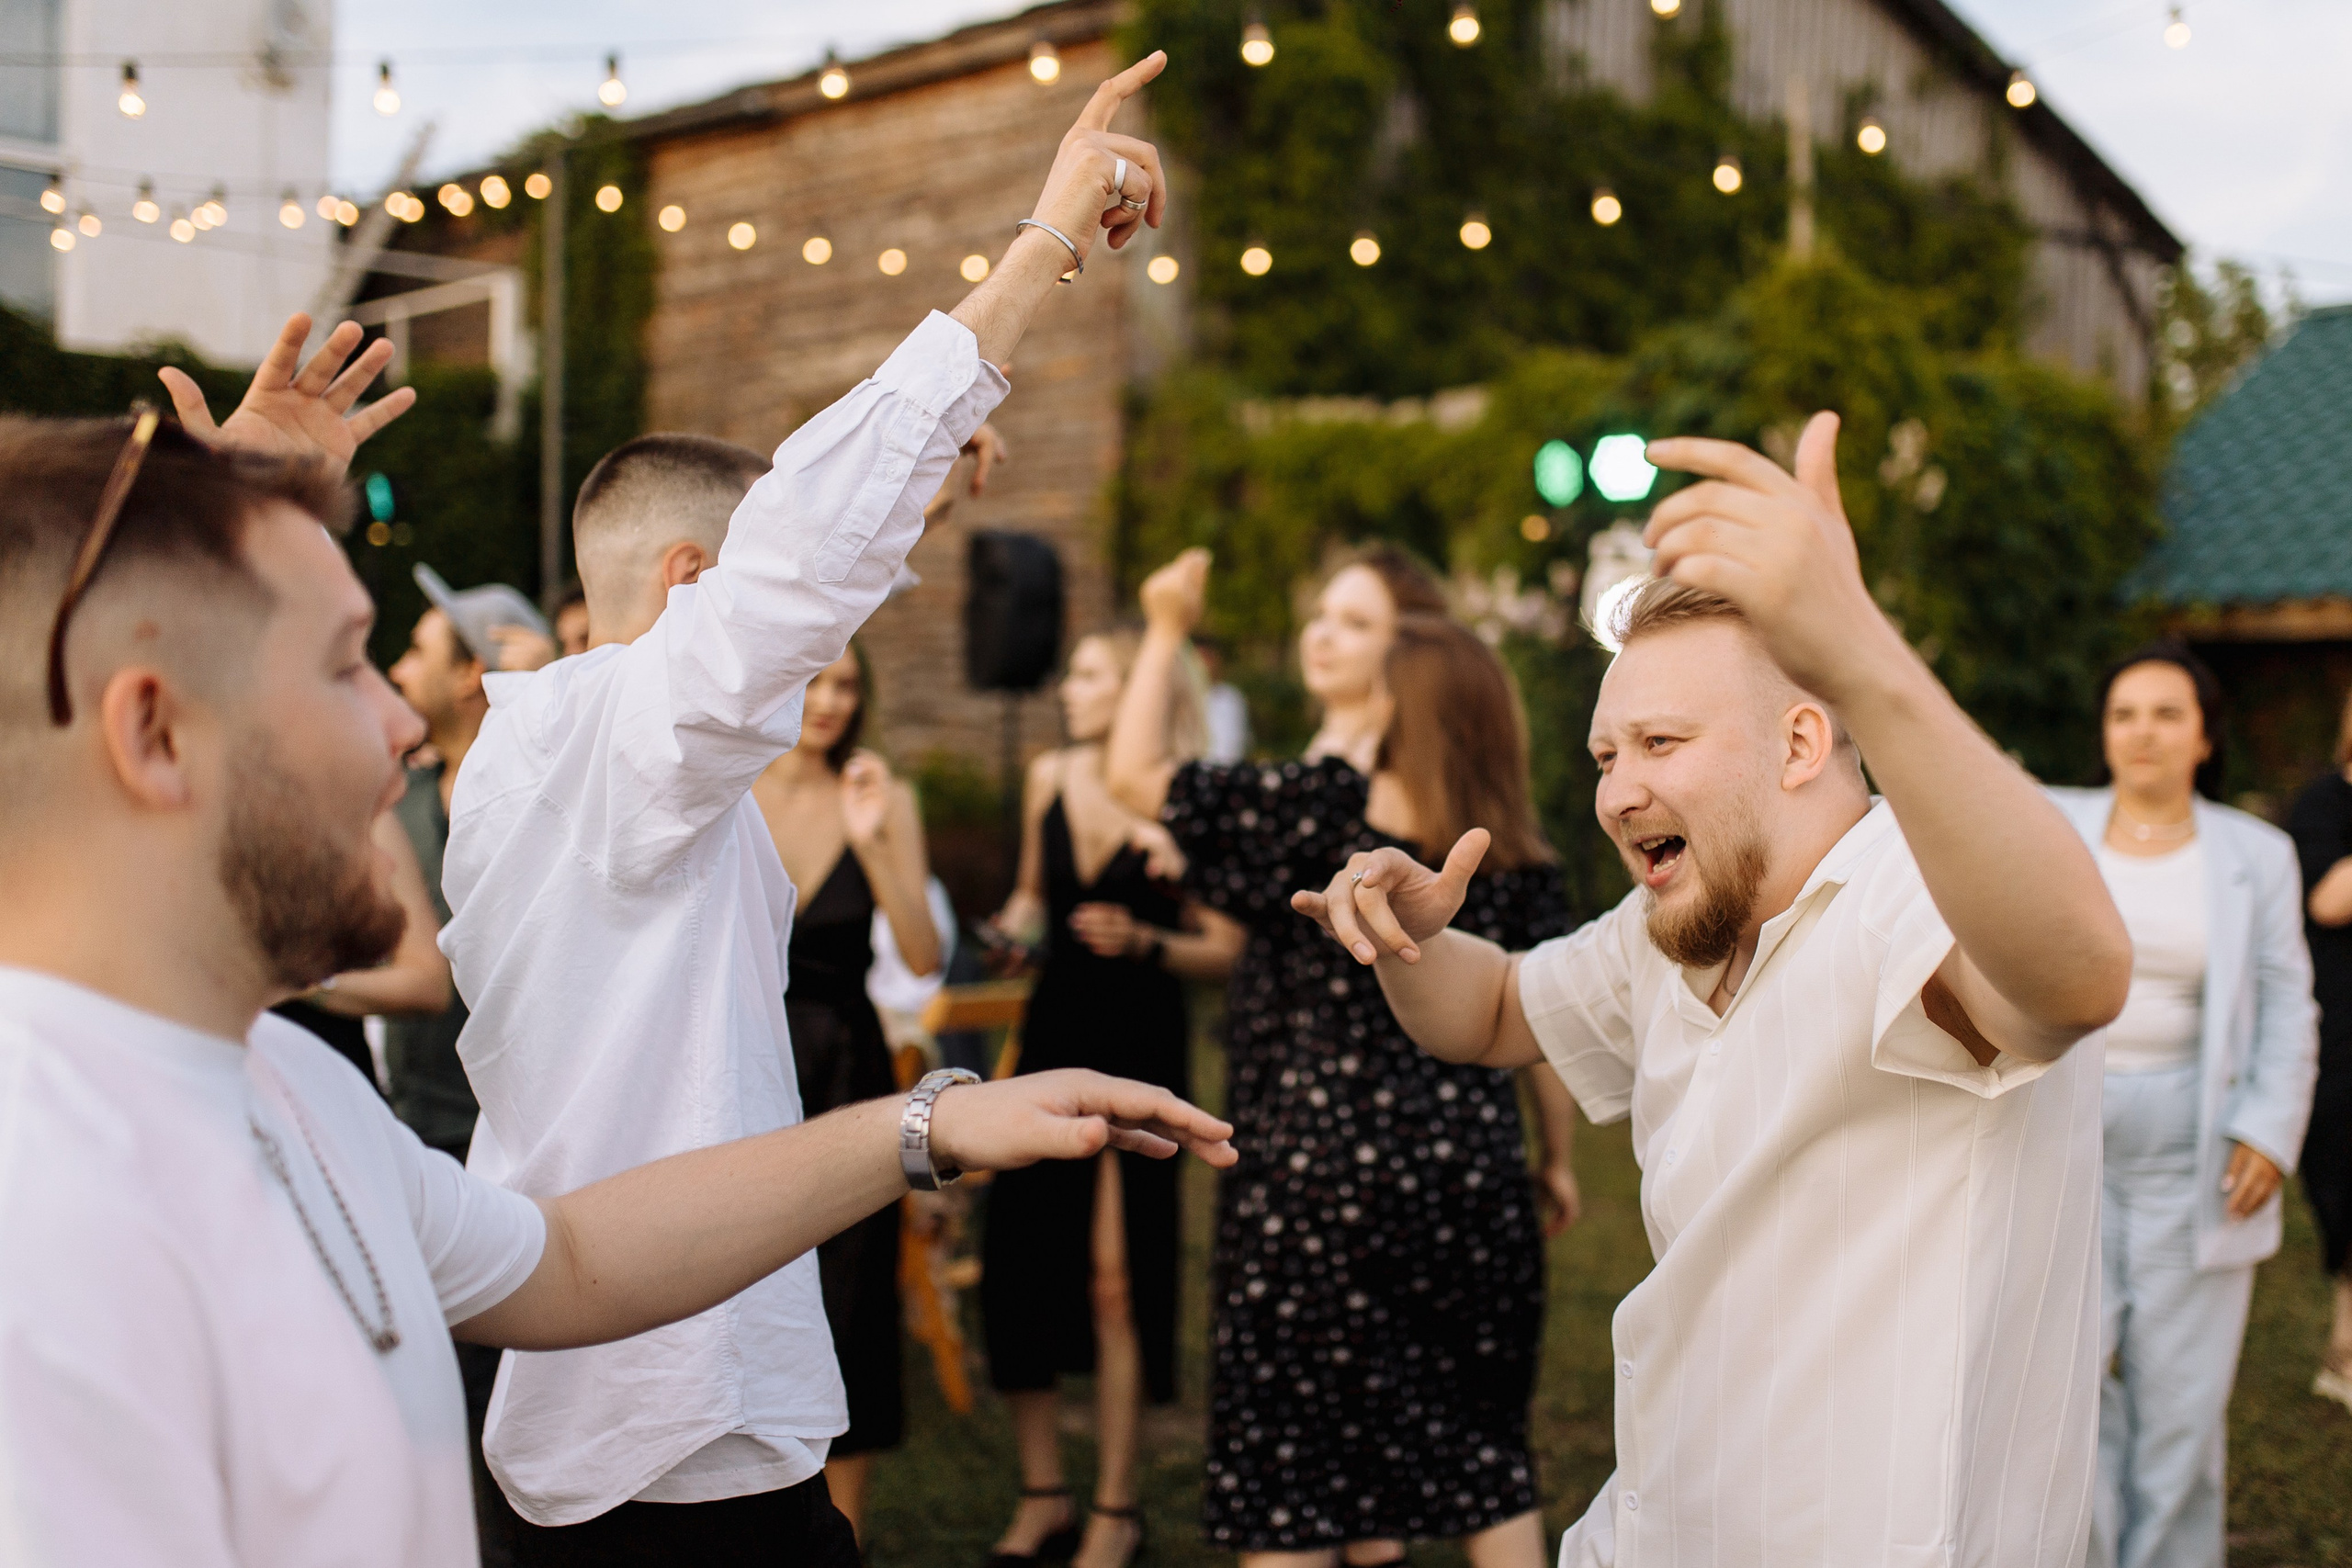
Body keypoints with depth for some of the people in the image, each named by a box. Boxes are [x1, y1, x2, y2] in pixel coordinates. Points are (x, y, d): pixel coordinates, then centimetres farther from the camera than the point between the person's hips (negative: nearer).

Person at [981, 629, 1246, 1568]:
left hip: (1140, 1047, -5)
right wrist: (1015, 926, 2)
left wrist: (1142, 942, -21)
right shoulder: (1049, 779, 6)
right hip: (1054, 1033, 5)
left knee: (1114, 1273, -4)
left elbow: (1227, 953, -7)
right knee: (1018, 1257, 3)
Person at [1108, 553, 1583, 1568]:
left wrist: (1167, 629, 0)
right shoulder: (1514, 849, 4)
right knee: (1477, 1444, 16)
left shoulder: (1324, 806, -13)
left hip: (1322, 1170, -5)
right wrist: (1558, 1156, 18)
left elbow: (1135, 775, -10)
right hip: (1471, 1168, 6)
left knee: (1292, 1457, 5)